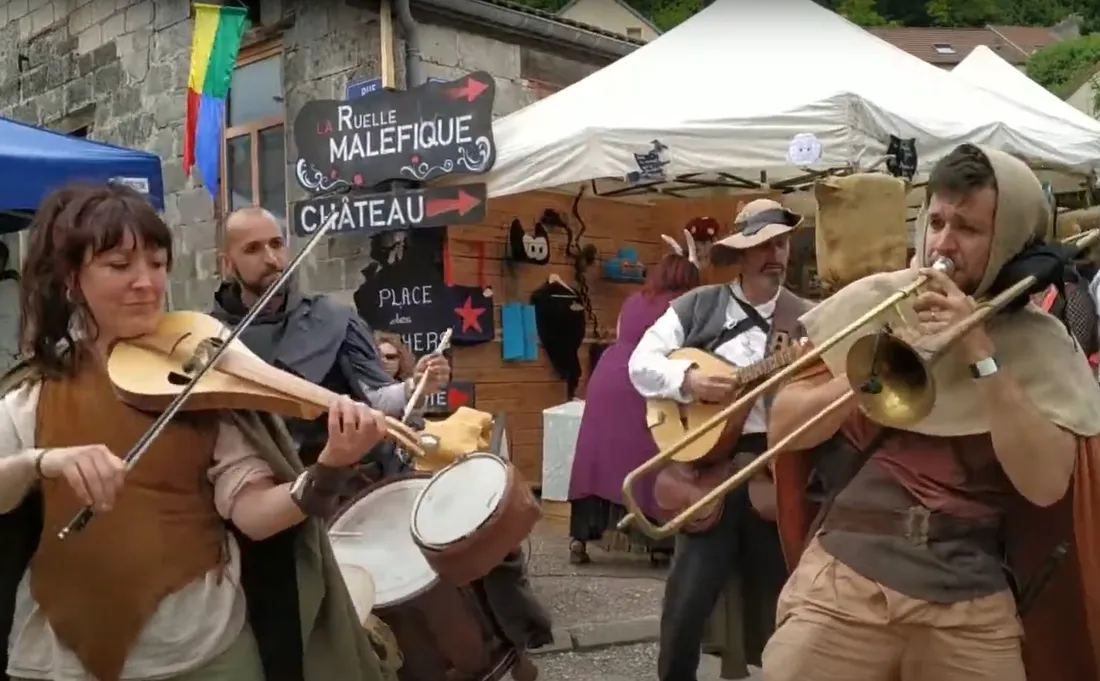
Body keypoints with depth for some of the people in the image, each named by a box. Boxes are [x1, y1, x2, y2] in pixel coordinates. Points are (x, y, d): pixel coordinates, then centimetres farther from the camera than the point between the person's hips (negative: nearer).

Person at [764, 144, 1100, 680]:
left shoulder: (1040, 344, 2)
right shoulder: (869, 304, 3)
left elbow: (1045, 485, -10)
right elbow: (783, 428, 1)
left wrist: (981, 354, -14)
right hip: (844, 579, 0)